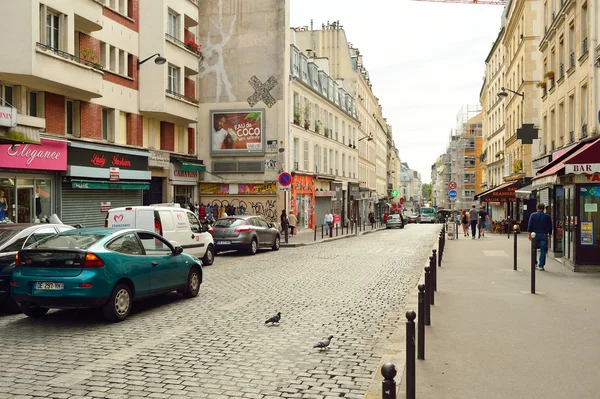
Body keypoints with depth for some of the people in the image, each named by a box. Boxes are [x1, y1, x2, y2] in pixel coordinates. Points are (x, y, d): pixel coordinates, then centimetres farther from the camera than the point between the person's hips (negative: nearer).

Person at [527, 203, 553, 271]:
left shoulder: (533, 215, 1)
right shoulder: (547, 216, 3)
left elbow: (529, 225, -4)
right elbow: (550, 226, 8)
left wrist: (529, 233, -3)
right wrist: (550, 234, 18)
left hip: (535, 235, 0)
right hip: (544, 235, 0)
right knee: (543, 251, 2)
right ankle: (541, 266, 0)